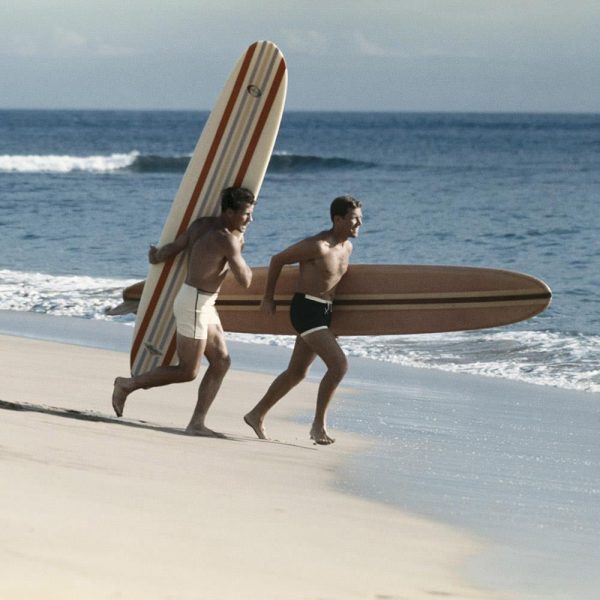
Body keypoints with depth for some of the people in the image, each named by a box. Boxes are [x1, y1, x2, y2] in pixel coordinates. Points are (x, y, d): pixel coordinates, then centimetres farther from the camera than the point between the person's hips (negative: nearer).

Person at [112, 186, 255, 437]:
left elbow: (172, 248, 11)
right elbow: (245, 281, -15)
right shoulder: (228, 241, -20)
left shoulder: (201, 224, 5)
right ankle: (128, 384, 13)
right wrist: (239, 251, 0)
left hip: (204, 304, 10)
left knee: (221, 362, 6)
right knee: (187, 372, 0)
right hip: (194, 303, -10)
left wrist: (155, 256, 32)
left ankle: (197, 423, 5)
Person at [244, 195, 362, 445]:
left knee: (296, 372, 15)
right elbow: (277, 260, -6)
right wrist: (268, 299, 2)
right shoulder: (316, 246, -17)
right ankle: (318, 424, -10)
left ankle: (257, 415, 27)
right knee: (339, 364, -18)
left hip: (324, 312, 9)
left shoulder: (347, 247, 8)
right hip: (306, 309, -9)